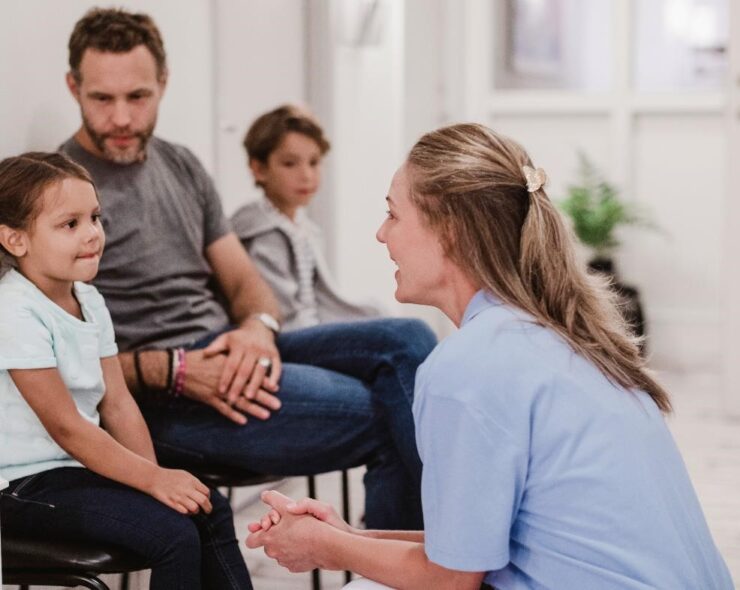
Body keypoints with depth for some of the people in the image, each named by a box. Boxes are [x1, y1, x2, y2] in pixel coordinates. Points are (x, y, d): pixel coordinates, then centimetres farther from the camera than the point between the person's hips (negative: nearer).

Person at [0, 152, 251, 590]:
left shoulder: (90, 301, 7)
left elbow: (118, 404, 5)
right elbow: (65, 426, -21)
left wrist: (155, 475, -9)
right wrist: (153, 479, -19)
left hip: (81, 464, 9)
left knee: (211, 509, 2)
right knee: (173, 532, -19)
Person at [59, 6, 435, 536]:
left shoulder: (182, 167, 17)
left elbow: (243, 279, 17)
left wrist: (259, 328, -8)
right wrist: (174, 371, -22)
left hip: (229, 352, 8)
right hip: (154, 395, -8)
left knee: (407, 342, -12)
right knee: (385, 414, -23)